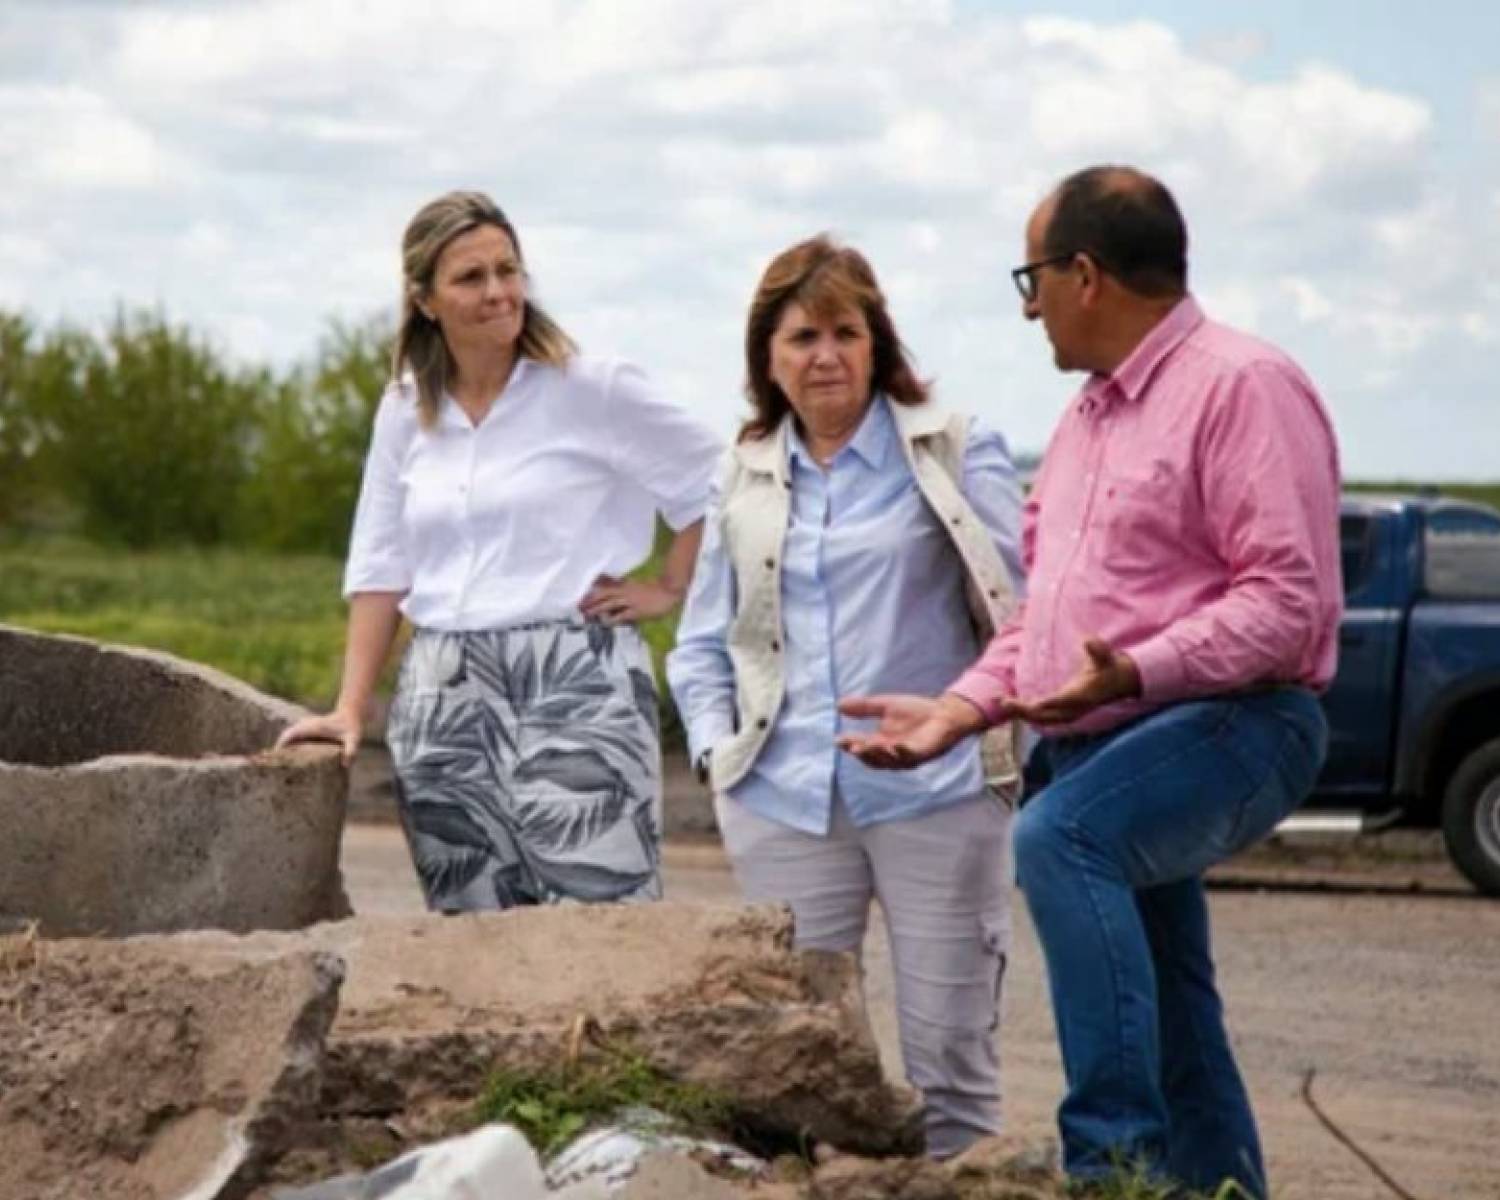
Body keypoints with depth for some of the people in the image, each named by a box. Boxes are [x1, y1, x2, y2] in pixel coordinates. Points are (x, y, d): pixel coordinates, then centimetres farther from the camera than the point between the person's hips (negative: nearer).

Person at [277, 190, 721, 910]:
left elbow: (715, 486, 4)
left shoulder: (594, 391, -2)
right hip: (445, 698, 4)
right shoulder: (406, 409, 11)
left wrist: (669, 589, 0)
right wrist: (350, 709, 9)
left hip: (575, 686, -4)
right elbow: (381, 570, 14)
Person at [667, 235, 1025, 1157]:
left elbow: (1021, 601, -4)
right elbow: (703, 642, 18)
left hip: (936, 792, -3)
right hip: (785, 803, 4)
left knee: (949, 1047, -1)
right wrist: (717, 746, 4)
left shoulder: (955, 453, 1)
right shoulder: (743, 478, 13)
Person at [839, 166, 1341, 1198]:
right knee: (1169, 1031, 8)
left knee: (1058, 836, -34)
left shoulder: (1242, 385, -10)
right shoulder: (1089, 415, 21)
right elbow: (1044, 610, 27)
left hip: (1229, 724, -9)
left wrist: (1135, 671, -30)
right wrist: (958, 709, 13)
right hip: (1098, 750, 10)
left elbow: (1291, 600, -19)